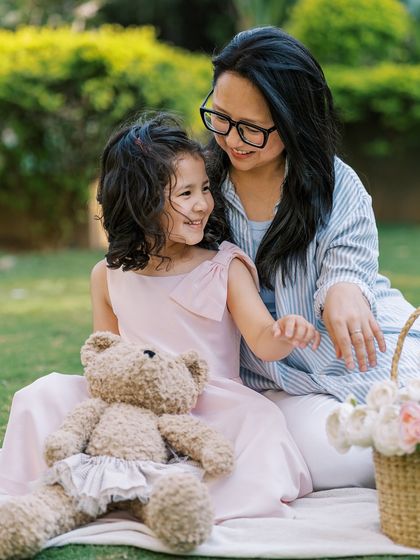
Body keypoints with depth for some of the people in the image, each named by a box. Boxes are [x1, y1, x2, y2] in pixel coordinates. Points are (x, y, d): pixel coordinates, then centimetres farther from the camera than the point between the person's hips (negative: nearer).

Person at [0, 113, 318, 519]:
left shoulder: (226, 268, 0)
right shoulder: (109, 276, 6)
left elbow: (262, 341, -10)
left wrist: (284, 334, -34)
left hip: (211, 408, -2)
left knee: (259, 417, -32)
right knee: (48, 393, -13)